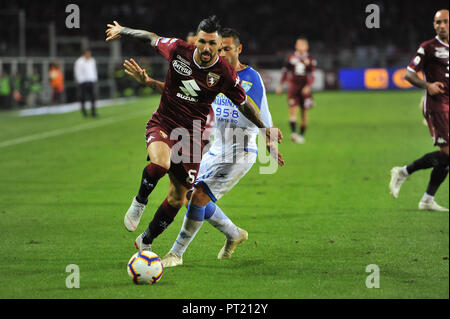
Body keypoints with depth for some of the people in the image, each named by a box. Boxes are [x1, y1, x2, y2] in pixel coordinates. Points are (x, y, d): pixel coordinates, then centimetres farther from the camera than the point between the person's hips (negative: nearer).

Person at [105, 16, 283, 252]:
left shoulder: (225, 74, -10)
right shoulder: (178, 50, -11)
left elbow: (244, 104, 5)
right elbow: (151, 38, 8)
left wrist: (265, 130, 9)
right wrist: (122, 31, 21)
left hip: (192, 135, 1)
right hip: (162, 125, -1)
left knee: (177, 199, 4)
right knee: (160, 163, -36)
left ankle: (145, 242, 25)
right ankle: (139, 202, -6)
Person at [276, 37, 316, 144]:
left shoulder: (310, 60, 3)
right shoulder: (291, 58, 6)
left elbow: (311, 75, -2)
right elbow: (285, 71, 12)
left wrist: (308, 87, -17)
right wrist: (280, 85, 10)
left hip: (304, 89, 1)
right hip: (293, 86, -1)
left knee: (304, 112, 3)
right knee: (293, 109, -16)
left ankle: (301, 134, 16)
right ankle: (293, 133, -26)